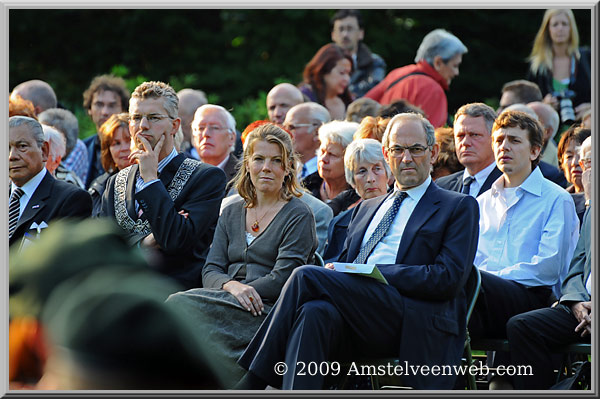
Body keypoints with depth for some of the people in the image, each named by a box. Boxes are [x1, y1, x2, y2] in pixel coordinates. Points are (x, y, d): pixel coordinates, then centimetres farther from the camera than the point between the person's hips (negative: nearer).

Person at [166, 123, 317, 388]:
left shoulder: (299, 216, 4)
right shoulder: (231, 213, 21)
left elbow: (282, 279, -7)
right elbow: (210, 271, 10)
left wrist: (243, 290, -17)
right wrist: (232, 286, -13)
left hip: (268, 311, -5)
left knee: (182, 306, -29)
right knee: (179, 302, -29)